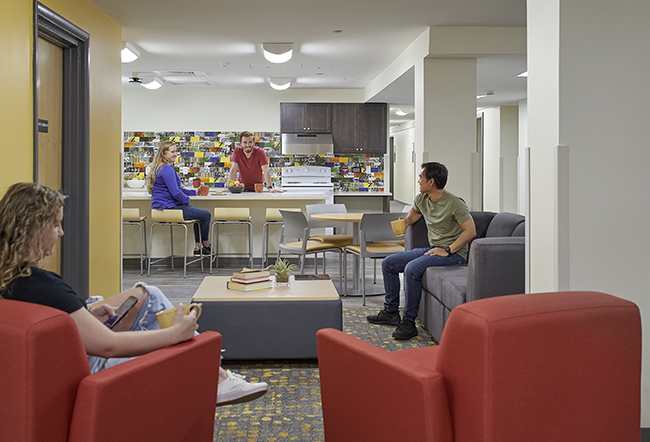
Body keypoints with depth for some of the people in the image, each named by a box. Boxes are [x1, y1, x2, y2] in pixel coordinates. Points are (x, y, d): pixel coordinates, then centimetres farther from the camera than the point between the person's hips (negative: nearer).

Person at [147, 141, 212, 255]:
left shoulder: (160, 167, 17)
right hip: (168, 209, -12)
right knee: (205, 215, -6)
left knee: (199, 213, 26)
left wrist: (194, 192, 14)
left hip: (163, 208, 12)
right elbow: (175, 192, -24)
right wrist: (187, 200, -5)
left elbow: (177, 189, 23)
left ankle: (198, 247, 23)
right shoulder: (166, 169, -19)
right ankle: (206, 246, 14)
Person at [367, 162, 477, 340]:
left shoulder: (455, 204, -17)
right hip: (432, 249, 9)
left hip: (454, 253, -9)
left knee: (412, 268, -32)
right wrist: (404, 223, 12)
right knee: (388, 263, 3)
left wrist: (448, 250, -24)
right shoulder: (421, 199, 6)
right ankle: (391, 312, 12)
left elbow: (471, 231, -22)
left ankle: (409, 322, -24)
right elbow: (413, 214, 30)